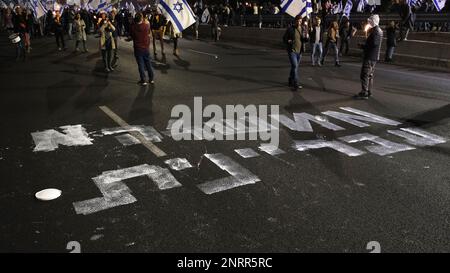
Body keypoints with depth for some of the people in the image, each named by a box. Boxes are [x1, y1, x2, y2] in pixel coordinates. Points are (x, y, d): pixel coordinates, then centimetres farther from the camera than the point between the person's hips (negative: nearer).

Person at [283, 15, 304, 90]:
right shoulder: (290, 29, -6)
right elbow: (284, 38, 1)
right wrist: (288, 41, -18)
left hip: (299, 51, 5)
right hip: (292, 51, -5)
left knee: (294, 67, 14)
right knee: (295, 66, -15)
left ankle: (290, 81, 29)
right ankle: (295, 84, -17)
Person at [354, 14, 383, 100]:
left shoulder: (375, 31, -16)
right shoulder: (379, 30, 17)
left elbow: (373, 44, -23)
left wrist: (362, 46, -14)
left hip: (370, 57, -11)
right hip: (373, 56, 11)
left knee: (365, 75, -9)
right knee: (370, 75, 15)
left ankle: (364, 93, -8)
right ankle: (368, 91, 22)